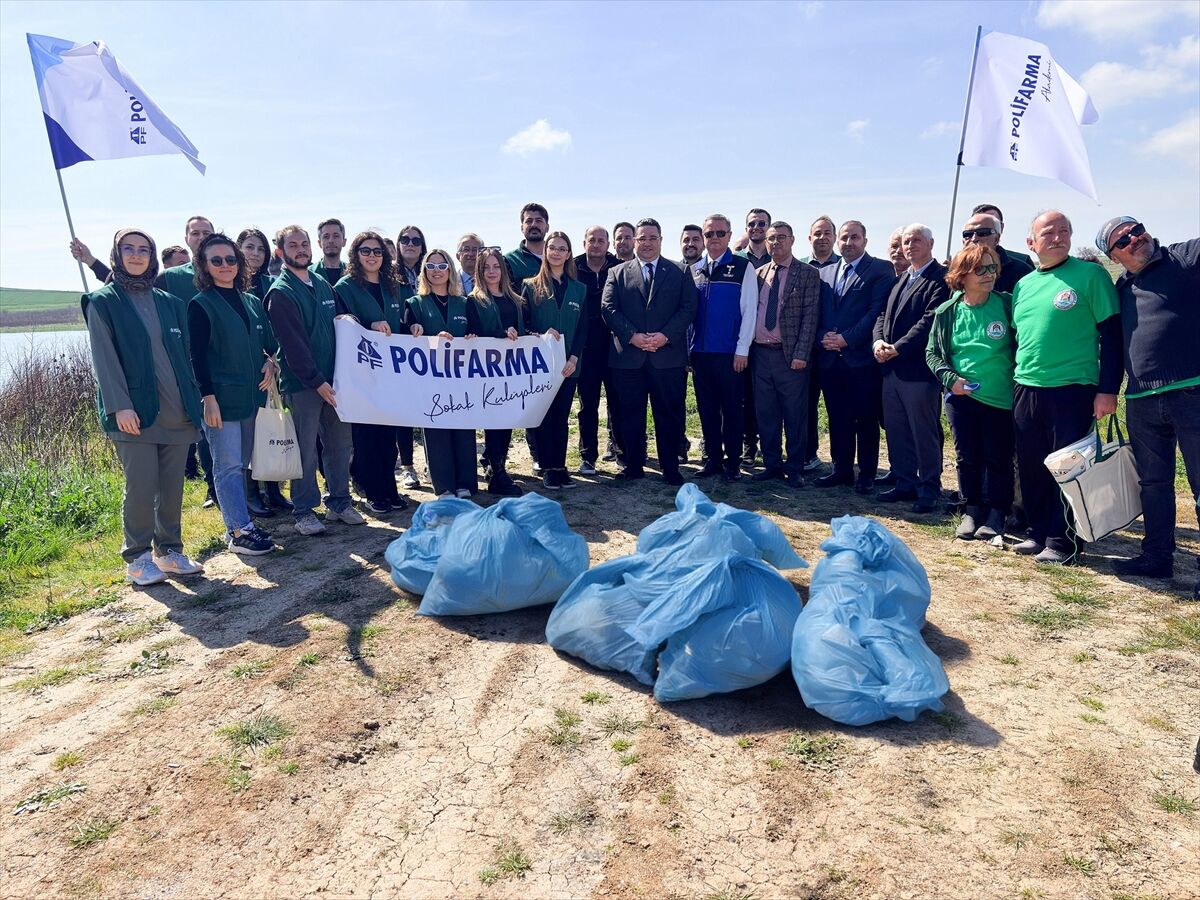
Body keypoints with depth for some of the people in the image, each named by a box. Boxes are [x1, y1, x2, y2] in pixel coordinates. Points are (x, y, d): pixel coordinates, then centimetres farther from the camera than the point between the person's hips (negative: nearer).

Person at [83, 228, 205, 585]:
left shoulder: (169, 303, 16)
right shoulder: (103, 301, 3)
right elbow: (104, 357, -5)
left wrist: (193, 401, 10)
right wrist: (119, 406, -15)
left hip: (176, 410, 4)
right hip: (134, 412, -4)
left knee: (173, 486, 7)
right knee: (141, 486, -6)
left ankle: (169, 551, 19)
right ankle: (137, 558, 8)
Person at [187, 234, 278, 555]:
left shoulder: (252, 302, 13)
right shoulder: (200, 305, -5)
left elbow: (267, 342, 20)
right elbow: (197, 356, -9)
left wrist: (270, 363, 0)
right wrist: (208, 397, -15)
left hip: (250, 395, 6)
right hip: (220, 397, -6)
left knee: (243, 462, 12)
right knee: (229, 464, -4)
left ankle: (237, 517, 21)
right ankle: (240, 531, -1)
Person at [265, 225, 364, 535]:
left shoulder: (323, 285, 13)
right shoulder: (280, 292, -7)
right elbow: (293, 344, -14)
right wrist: (317, 381, -17)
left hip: (332, 378, 6)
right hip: (302, 382, -6)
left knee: (340, 442, 10)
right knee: (306, 448, 0)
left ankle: (339, 501, 22)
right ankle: (304, 510, 11)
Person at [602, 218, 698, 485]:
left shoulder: (679, 273, 10)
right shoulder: (618, 273, 11)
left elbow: (688, 308, 2)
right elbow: (609, 308, 2)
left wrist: (665, 336, -12)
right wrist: (632, 336, -11)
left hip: (668, 355, -1)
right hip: (628, 356, 1)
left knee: (669, 414, 3)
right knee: (631, 414, 7)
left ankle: (670, 468, 13)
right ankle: (633, 466, 18)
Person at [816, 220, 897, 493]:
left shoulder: (881, 270, 0)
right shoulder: (825, 273, 16)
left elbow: (878, 311, -10)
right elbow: (817, 312, 13)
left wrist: (846, 339, -15)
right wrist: (824, 337, -6)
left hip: (861, 357, -5)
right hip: (830, 358, 5)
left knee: (866, 419, 3)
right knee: (838, 419, 11)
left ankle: (867, 474, 12)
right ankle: (841, 469, 22)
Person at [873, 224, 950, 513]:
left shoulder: (940, 279, -7)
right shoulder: (900, 279, 19)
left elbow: (930, 320, -17)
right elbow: (883, 315, 15)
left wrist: (898, 348, -18)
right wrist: (878, 341, -4)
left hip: (919, 370, -8)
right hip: (892, 369, 8)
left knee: (925, 433, 1)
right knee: (896, 431, 13)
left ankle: (929, 489, 13)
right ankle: (905, 483, 25)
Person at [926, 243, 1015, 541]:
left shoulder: (1007, 305, -5)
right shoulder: (947, 312, 0)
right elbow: (932, 353, 7)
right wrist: (950, 379, -8)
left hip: (1001, 397, -1)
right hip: (961, 397, 2)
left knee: (998, 458, 5)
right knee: (966, 458, 8)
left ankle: (996, 514, 20)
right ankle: (972, 511, 24)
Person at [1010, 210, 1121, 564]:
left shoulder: (1090, 274, -4)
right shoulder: (1023, 285, 12)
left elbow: (1112, 334, -6)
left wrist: (1108, 389, -12)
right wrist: (1013, 382, 15)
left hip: (1072, 390, -5)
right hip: (1025, 390, 5)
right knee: (1031, 468, 10)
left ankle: (1062, 541, 12)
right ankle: (1038, 532, 23)